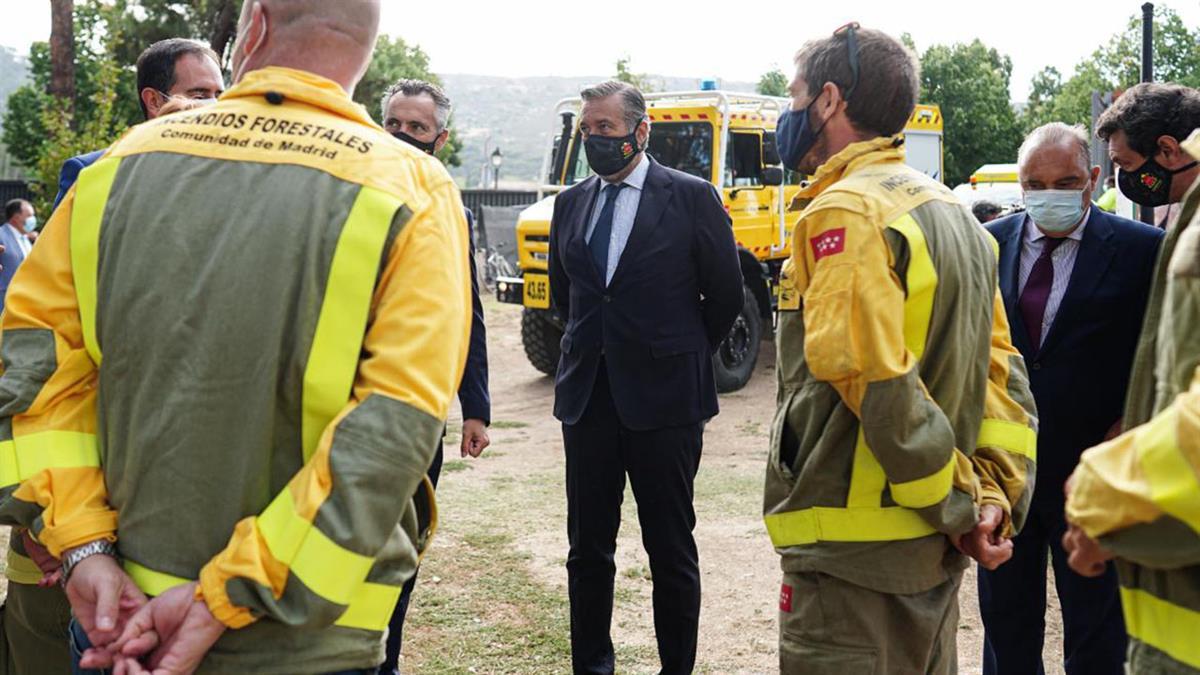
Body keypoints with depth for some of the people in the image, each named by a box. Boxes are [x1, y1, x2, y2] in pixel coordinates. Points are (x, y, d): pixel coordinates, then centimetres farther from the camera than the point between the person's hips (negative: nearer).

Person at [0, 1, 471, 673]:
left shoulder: (126, 162, -3)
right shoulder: (413, 194, -13)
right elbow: (393, 431, -21)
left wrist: (83, 544, -6)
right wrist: (223, 599, -18)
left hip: (121, 614, 3)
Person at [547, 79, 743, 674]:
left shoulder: (691, 197, -4)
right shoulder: (570, 203, 10)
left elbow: (725, 295, 1)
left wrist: (680, 356, 9)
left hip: (664, 400, -4)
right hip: (587, 398, 5)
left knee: (671, 551, 5)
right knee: (587, 549, 10)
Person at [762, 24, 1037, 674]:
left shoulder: (842, 213, -15)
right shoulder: (952, 212, 12)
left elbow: (875, 383, -23)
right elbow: (1001, 372, 9)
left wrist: (958, 502, -13)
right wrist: (994, 497, 2)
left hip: (854, 549, -9)